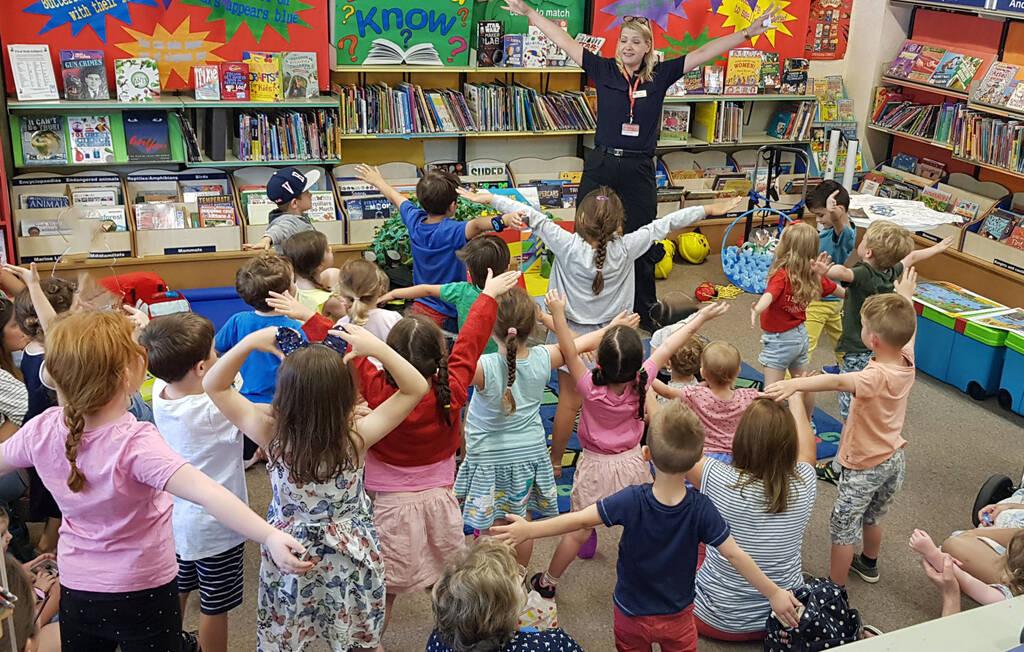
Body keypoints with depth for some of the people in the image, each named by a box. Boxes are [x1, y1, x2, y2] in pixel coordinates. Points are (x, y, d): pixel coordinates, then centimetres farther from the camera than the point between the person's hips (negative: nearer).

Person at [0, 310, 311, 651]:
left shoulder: (42, 430, -15)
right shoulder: (135, 443, -33)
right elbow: (206, 493, -46)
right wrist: (271, 537, -51)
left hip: (76, 590, 5)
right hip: (143, 593, -5)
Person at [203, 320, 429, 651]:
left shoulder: (271, 434, -23)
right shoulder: (356, 437, -26)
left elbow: (214, 386, -11)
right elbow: (417, 387, -20)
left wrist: (248, 343, -21)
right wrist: (376, 347, -27)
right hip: (349, 557, 0)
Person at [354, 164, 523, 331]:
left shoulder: (414, 221, -2)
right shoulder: (451, 231, -23)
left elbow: (395, 197, 17)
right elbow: (476, 225, -44)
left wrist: (378, 181, 35)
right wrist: (504, 221, -60)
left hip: (419, 307, 8)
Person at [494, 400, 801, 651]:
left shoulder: (631, 502, -28)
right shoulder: (701, 509, -25)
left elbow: (580, 519, -24)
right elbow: (734, 554, -21)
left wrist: (530, 530, -14)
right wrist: (774, 593, -9)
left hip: (631, 615, 0)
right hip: (678, 617, 0)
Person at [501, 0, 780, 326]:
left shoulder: (660, 75, 3)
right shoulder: (604, 70, 1)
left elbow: (704, 52, 2)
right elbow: (564, 40, 1)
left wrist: (748, 33, -1)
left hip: (639, 171, 0)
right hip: (600, 166, 0)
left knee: (640, 246, 10)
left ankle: (644, 314, 25)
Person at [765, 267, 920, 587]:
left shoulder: (877, 377, -36)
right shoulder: (907, 360, -12)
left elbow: (836, 381, -55)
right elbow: (907, 329, 10)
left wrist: (793, 384, -70)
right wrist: (905, 297, 26)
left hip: (865, 465, -8)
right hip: (895, 458, 8)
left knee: (843, 526, 7)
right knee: (871, 516, 30)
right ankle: (868, 564, 52)